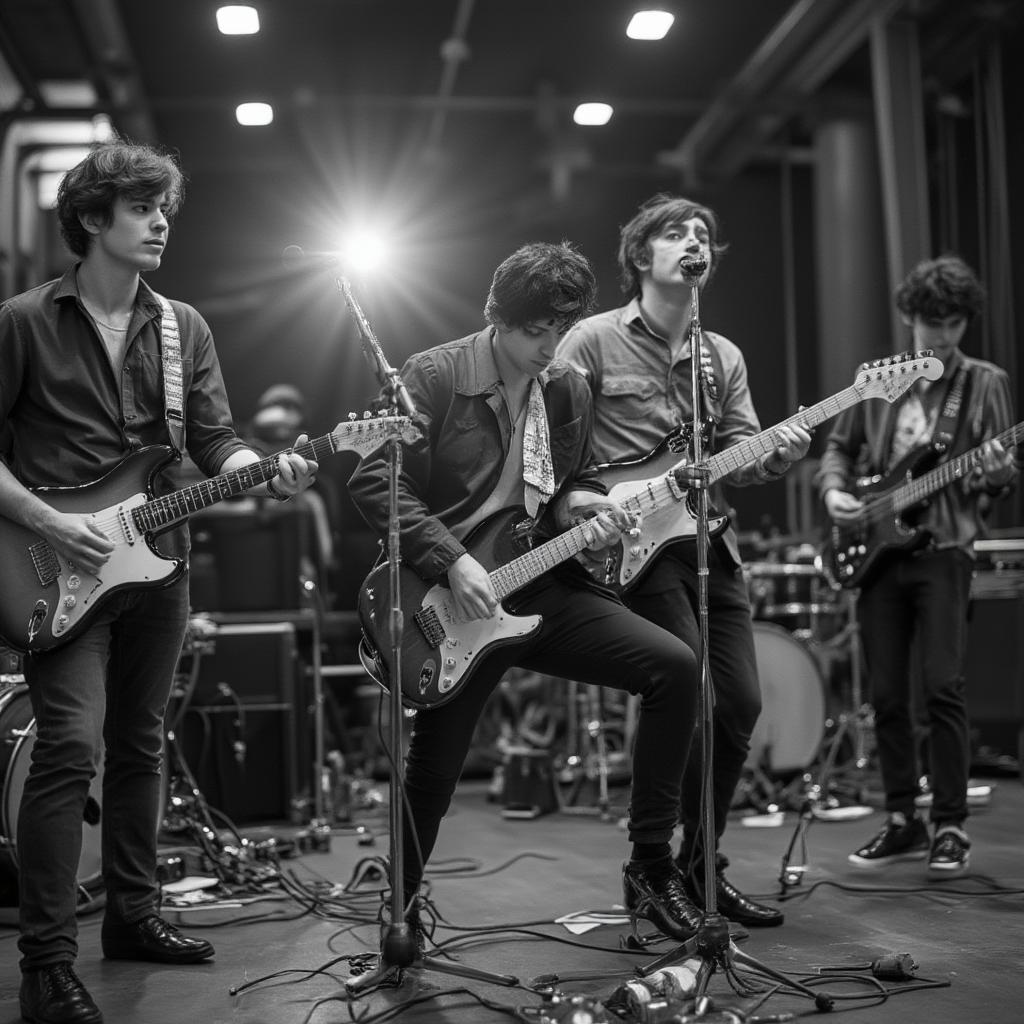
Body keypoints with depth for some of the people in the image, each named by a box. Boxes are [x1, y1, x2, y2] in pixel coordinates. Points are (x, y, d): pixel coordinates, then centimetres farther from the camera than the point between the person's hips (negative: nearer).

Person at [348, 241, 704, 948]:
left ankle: (651, 864, -2)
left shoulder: (569, 391, 9)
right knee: (434, 770, -1)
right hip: (451, 596, -4)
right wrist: (452, 560, -22)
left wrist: (577, 503, -2)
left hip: (541, 584, 5)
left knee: (675, 665, -12)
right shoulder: (435, 377, -8)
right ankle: (401, 915, 28)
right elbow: (374, 483, -14)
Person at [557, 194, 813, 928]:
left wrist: (776, 455, -11)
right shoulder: (594, 342, 0)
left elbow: (739, 456, 10)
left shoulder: (723, 357, 17)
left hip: (710, 541, 6)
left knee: (740, 703, 3)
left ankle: (702, 866, 19)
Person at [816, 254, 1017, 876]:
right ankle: (903, 822, 16)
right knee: (887, 695, 5)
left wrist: (997, 468, -23)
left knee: (943, 687, -11)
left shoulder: (986, 384, 5)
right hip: (877, 549, 3)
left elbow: (1005, 469, 0)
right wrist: (835, 490, 0)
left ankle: (951, 828, -1)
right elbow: (839, 447, 19)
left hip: (944, 548, -3)